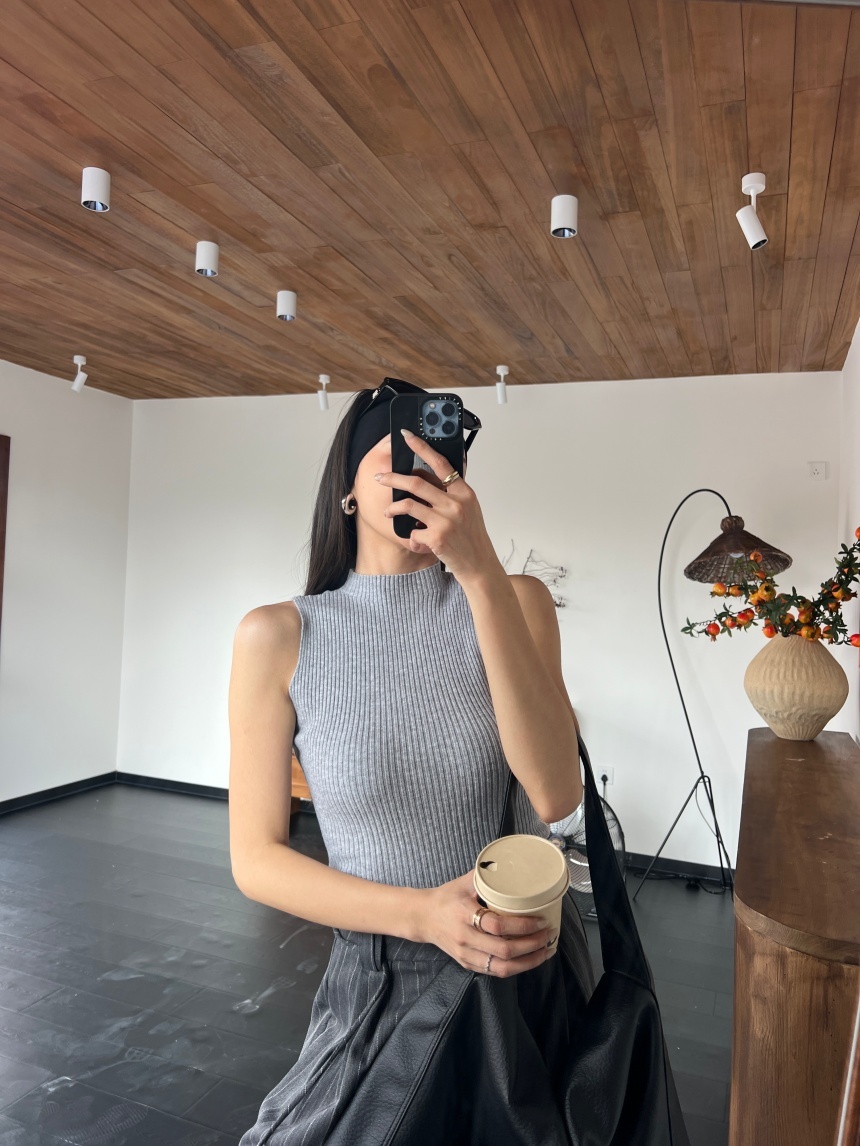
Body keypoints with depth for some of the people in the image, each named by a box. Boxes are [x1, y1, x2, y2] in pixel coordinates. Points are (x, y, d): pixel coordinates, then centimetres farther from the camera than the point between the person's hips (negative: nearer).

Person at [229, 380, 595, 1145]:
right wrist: (423, 914, -21)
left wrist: (482, 574, -29)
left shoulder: (516, 600, -9)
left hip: (537, 974, 3)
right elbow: (257, 859, -8)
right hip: (382, 987, -2)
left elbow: (555, 795, -22)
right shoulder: (280, 637, -13)